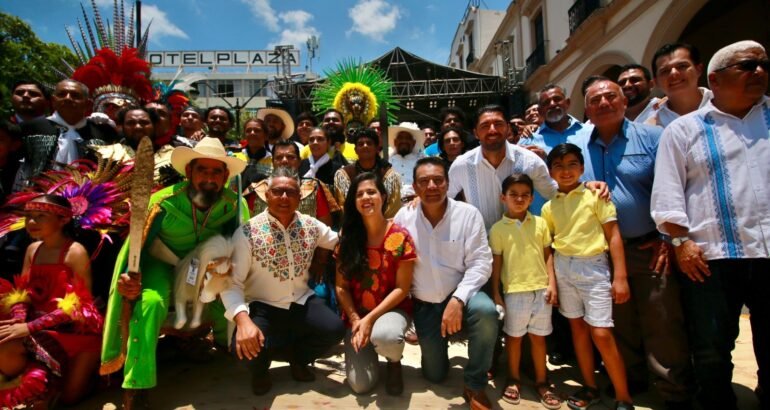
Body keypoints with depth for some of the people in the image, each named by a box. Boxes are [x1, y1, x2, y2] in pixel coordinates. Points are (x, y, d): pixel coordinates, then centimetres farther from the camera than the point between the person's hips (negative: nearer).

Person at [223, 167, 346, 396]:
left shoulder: (311, 225, -1)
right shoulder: (248, 233, -14)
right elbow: (232, 283, -18)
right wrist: (243, 320, -34)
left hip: (302, 304, 3)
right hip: (263, 308, -3)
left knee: (335, 329, -21)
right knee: (246, 345, -31)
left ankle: (298, 358, 15)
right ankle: (260, 371, 12)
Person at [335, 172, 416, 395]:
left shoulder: (400, 236, -9)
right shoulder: (346, 236, -1)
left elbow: (402, 288, -9)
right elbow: (341, 286, 0)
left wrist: (370, 318, -17)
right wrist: (355, 320, -13)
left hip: (392, 309, -2)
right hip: (356, 315, 2)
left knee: (384, 336, -38)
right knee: (360, 384, -14)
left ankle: (394, 362, 0)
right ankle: (366, 352, 22)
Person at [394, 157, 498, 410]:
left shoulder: (468, 214, -11)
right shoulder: (403, 217, -7)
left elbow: (480, 263, -14)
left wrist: (458, 299, -27)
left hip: (460, 294, -1)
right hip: (424, 304, 2)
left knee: (485, 310, -36)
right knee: (435, 375, 7)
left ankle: (475, 386, -12)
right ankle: (435, 345, 45)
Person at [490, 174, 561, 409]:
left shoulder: (540, 223, 4)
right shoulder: (498, 229, -2)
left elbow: (548, 255, 7)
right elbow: (496, 263, 0)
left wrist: (552, 284, -1)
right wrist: (495, 293, -1)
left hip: (541, 289, 2)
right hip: (514, 291, -2)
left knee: (538, 336, 12)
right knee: (514, 336, 11)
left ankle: (541, 381, 26)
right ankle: (514, 379, 27)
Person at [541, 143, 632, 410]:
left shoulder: (595, 194, -5)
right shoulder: (549, 207, 5)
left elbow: (614, 235, -6)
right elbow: (548, 245, 9)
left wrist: (620, 277, -11)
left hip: (593, 266, -4)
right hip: (563, 268, 4)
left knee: (601, 334, -6)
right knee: (577, 327, 11)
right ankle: (590, 387, 27)